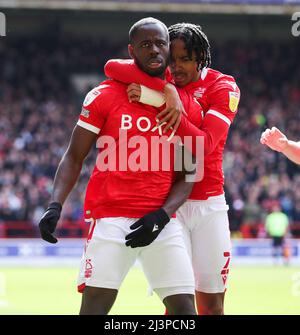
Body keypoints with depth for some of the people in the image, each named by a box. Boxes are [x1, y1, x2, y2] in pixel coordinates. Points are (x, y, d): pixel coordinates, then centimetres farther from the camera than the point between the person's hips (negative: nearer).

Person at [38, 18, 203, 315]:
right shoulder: (105, 96, 2)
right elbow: (74, 157, 5)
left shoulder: (186, 105, 9)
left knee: (183, 307, -2)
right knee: (94, 304, -10)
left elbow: (187, 175, 10)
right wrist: (55, 205, -10)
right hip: (110, 219, -3)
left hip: (161, 221, 3)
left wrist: (162, 215, -8)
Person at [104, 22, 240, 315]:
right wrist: (165, 91, -29)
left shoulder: (223, 88, -3)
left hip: (209, 204, 1)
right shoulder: (160, 78, 0)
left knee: (212, 302, 4)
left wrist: (176, 115, -33)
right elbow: (112, 67, -21)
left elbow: (204, 145, -18)